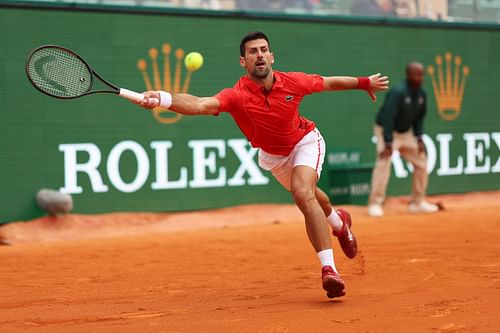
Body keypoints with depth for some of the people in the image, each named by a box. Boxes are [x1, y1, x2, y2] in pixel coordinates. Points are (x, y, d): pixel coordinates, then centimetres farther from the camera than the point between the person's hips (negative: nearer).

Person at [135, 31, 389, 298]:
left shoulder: (293, 82, -27)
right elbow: (200, 104, -52)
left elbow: (329, 83, -7)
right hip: (272, 155, 2)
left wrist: (364, 83, 6)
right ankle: (338, 222, 60)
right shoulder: (237, 96, -34)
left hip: (305, 141, -2)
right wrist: (162, 99, -71)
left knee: (303, 194, -28)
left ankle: (329, 269, -29)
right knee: (308, 196, 24)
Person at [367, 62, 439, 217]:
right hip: (387, 131, -8)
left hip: (406, 132, 8)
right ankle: (375, 203, -19)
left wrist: (419, 138, 1)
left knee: (421, 161, 8)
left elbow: (419, 117, 11)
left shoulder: (421, 94, -2)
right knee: (384, 162, -24)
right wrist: (388, 143, -33)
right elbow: (388, 117, -29)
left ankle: (417, 202, 19)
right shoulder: (398, 92, -26)